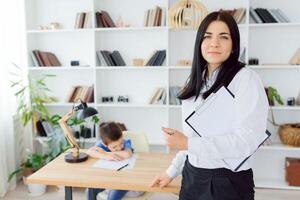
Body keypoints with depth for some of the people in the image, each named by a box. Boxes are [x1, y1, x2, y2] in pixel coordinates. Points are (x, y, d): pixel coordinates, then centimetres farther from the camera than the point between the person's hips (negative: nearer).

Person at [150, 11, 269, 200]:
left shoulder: (246, 79, -14)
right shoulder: (198, 80, 7)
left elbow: (246, 141, -23)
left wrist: (187, 144, -23)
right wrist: (172, 171, 13)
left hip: (229, 181, -6)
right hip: (192, 176, 6)